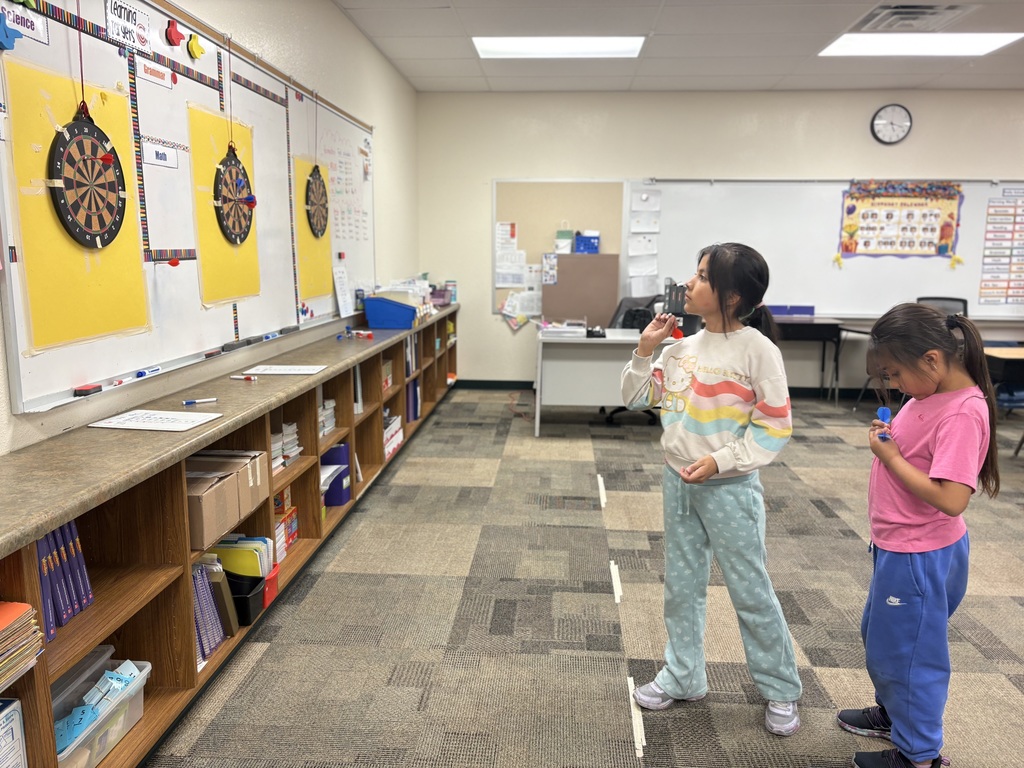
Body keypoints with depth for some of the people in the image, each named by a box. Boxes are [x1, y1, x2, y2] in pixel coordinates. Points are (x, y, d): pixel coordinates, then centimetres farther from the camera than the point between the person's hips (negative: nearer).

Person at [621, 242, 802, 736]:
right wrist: (645, 351, -4)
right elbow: (637, 399, 8)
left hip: (729, 488, -6)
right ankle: (682, 677, 34)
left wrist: (721, 461, -20)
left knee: (751, 592, 8)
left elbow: (775, 428, -13)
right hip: (678, 483, 6)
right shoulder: (682, 347, 2)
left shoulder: (757, 349, -15)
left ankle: (781, 691, 28)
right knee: (681, 586, 17)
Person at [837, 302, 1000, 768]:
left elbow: (951, 499, -31)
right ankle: (893, 712, 48)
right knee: (879, 636, 26)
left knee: (906, 649, 8)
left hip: (920, 557, -10)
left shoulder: (963, 413, -25)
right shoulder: (930, 394, 2)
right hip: (897, 548, 10)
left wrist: (890, 457, -24)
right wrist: (888, 438, -2)